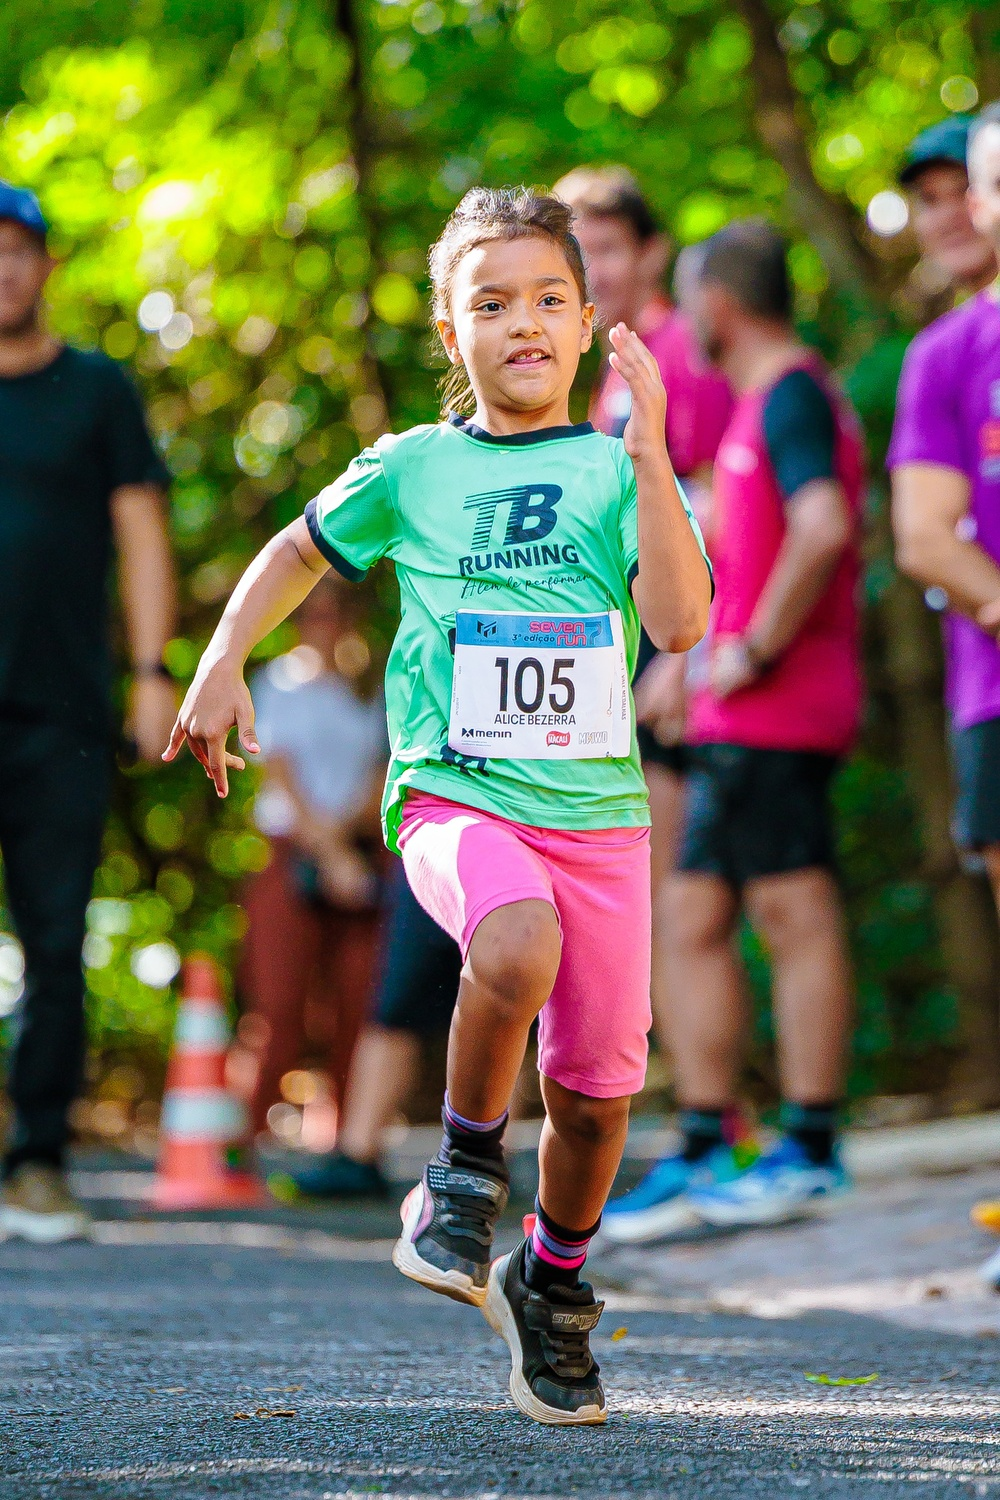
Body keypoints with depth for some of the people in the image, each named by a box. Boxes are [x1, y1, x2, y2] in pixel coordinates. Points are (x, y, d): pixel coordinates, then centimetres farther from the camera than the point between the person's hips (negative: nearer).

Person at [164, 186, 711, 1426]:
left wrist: (649, 453, -15)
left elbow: (681, 623, -11)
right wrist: (221, 664, 16)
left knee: (597, 1088, 2)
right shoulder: (411, 470, 7)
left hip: (597, 809, 2)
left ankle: (550, 1289, 31)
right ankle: (463, 1176, -10)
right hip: (455, 796, -1)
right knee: (517, 947, -35)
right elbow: (300, 549, 25)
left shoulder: (616, 472, 5)